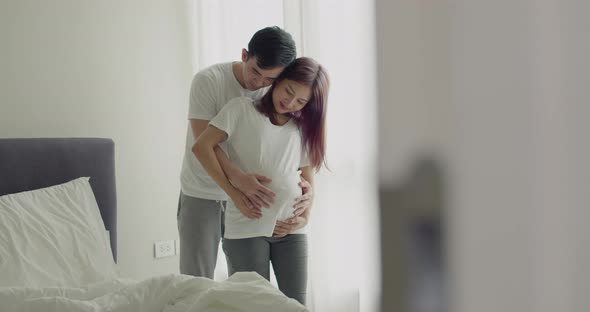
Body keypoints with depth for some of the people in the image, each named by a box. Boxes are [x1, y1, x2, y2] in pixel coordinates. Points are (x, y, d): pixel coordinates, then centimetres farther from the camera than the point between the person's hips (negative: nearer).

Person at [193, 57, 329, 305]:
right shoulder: (242, 108, 0)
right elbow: (202, 147, -8)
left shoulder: (303, 128, 13)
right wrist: (234, 195, -11)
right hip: (246, 228, -4)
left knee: (296, 305, 4)